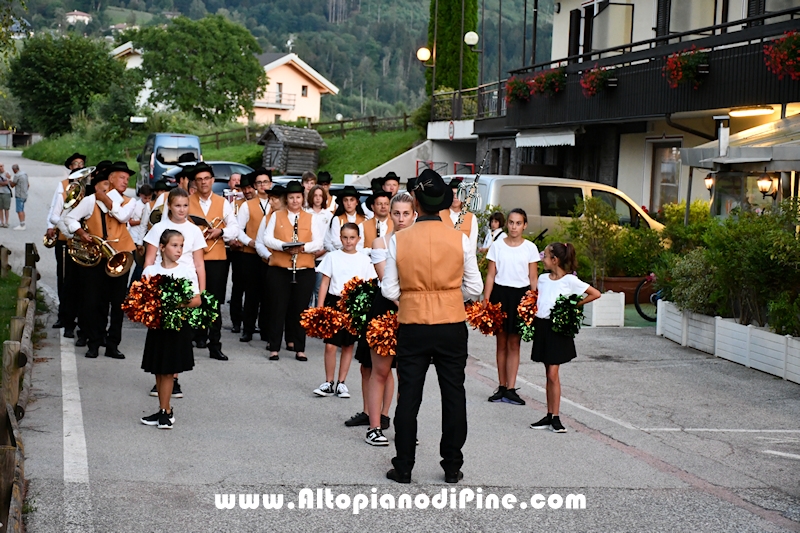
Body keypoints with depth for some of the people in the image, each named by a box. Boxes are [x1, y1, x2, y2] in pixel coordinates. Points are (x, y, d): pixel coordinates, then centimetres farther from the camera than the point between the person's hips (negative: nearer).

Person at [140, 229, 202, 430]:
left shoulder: (187, 271, 0)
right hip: (157, 324, 2)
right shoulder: (150, 271, 3)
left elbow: (197, 300, -1)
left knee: (168, 371, -2)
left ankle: (164, 411, 4)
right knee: (158, 370, 7)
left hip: (178, 325, -2)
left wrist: (181, 304, -19)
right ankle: (165, 410, 17)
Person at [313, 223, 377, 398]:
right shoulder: (332, 257, 2)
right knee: (330, 345, -6)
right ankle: (328, 383, 6)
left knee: (348, 346, 8)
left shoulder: (364, 260, 3)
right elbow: (325, 283, 3)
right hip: (334, 303, -1)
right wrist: (319, 308, -3)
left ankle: (341, 383, 17)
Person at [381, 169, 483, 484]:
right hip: (452, 326, 1)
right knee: (453, 396, 10)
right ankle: (452, 468, 15)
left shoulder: (399, 239, -7)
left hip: (412, 327, 0)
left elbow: (390, 290, -5)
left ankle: (403, 468, 12)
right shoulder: (460, 239, -6)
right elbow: (474, 289, -1)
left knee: (408, 397, 8)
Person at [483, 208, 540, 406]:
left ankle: (510, 389, 1)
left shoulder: (530, 248, 3)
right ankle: (502, 387, 12)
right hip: (500, 293, 1)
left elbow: (534, 278, 4)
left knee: (514, 343, 0)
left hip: (521, 295, -1)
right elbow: (491, 275, 4)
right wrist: (485, 299, -3)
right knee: (501, 342, 5)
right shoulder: (497, 246, 4)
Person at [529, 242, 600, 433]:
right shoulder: (543, 278, 9)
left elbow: (596, 294, -8)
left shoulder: (569, 280, -9)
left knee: (553, 374, -8)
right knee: (548, 374, 10)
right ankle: (549, 416, 14)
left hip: (557, 329, -6)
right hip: (542, 326, 6)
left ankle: (555, 418, -2)